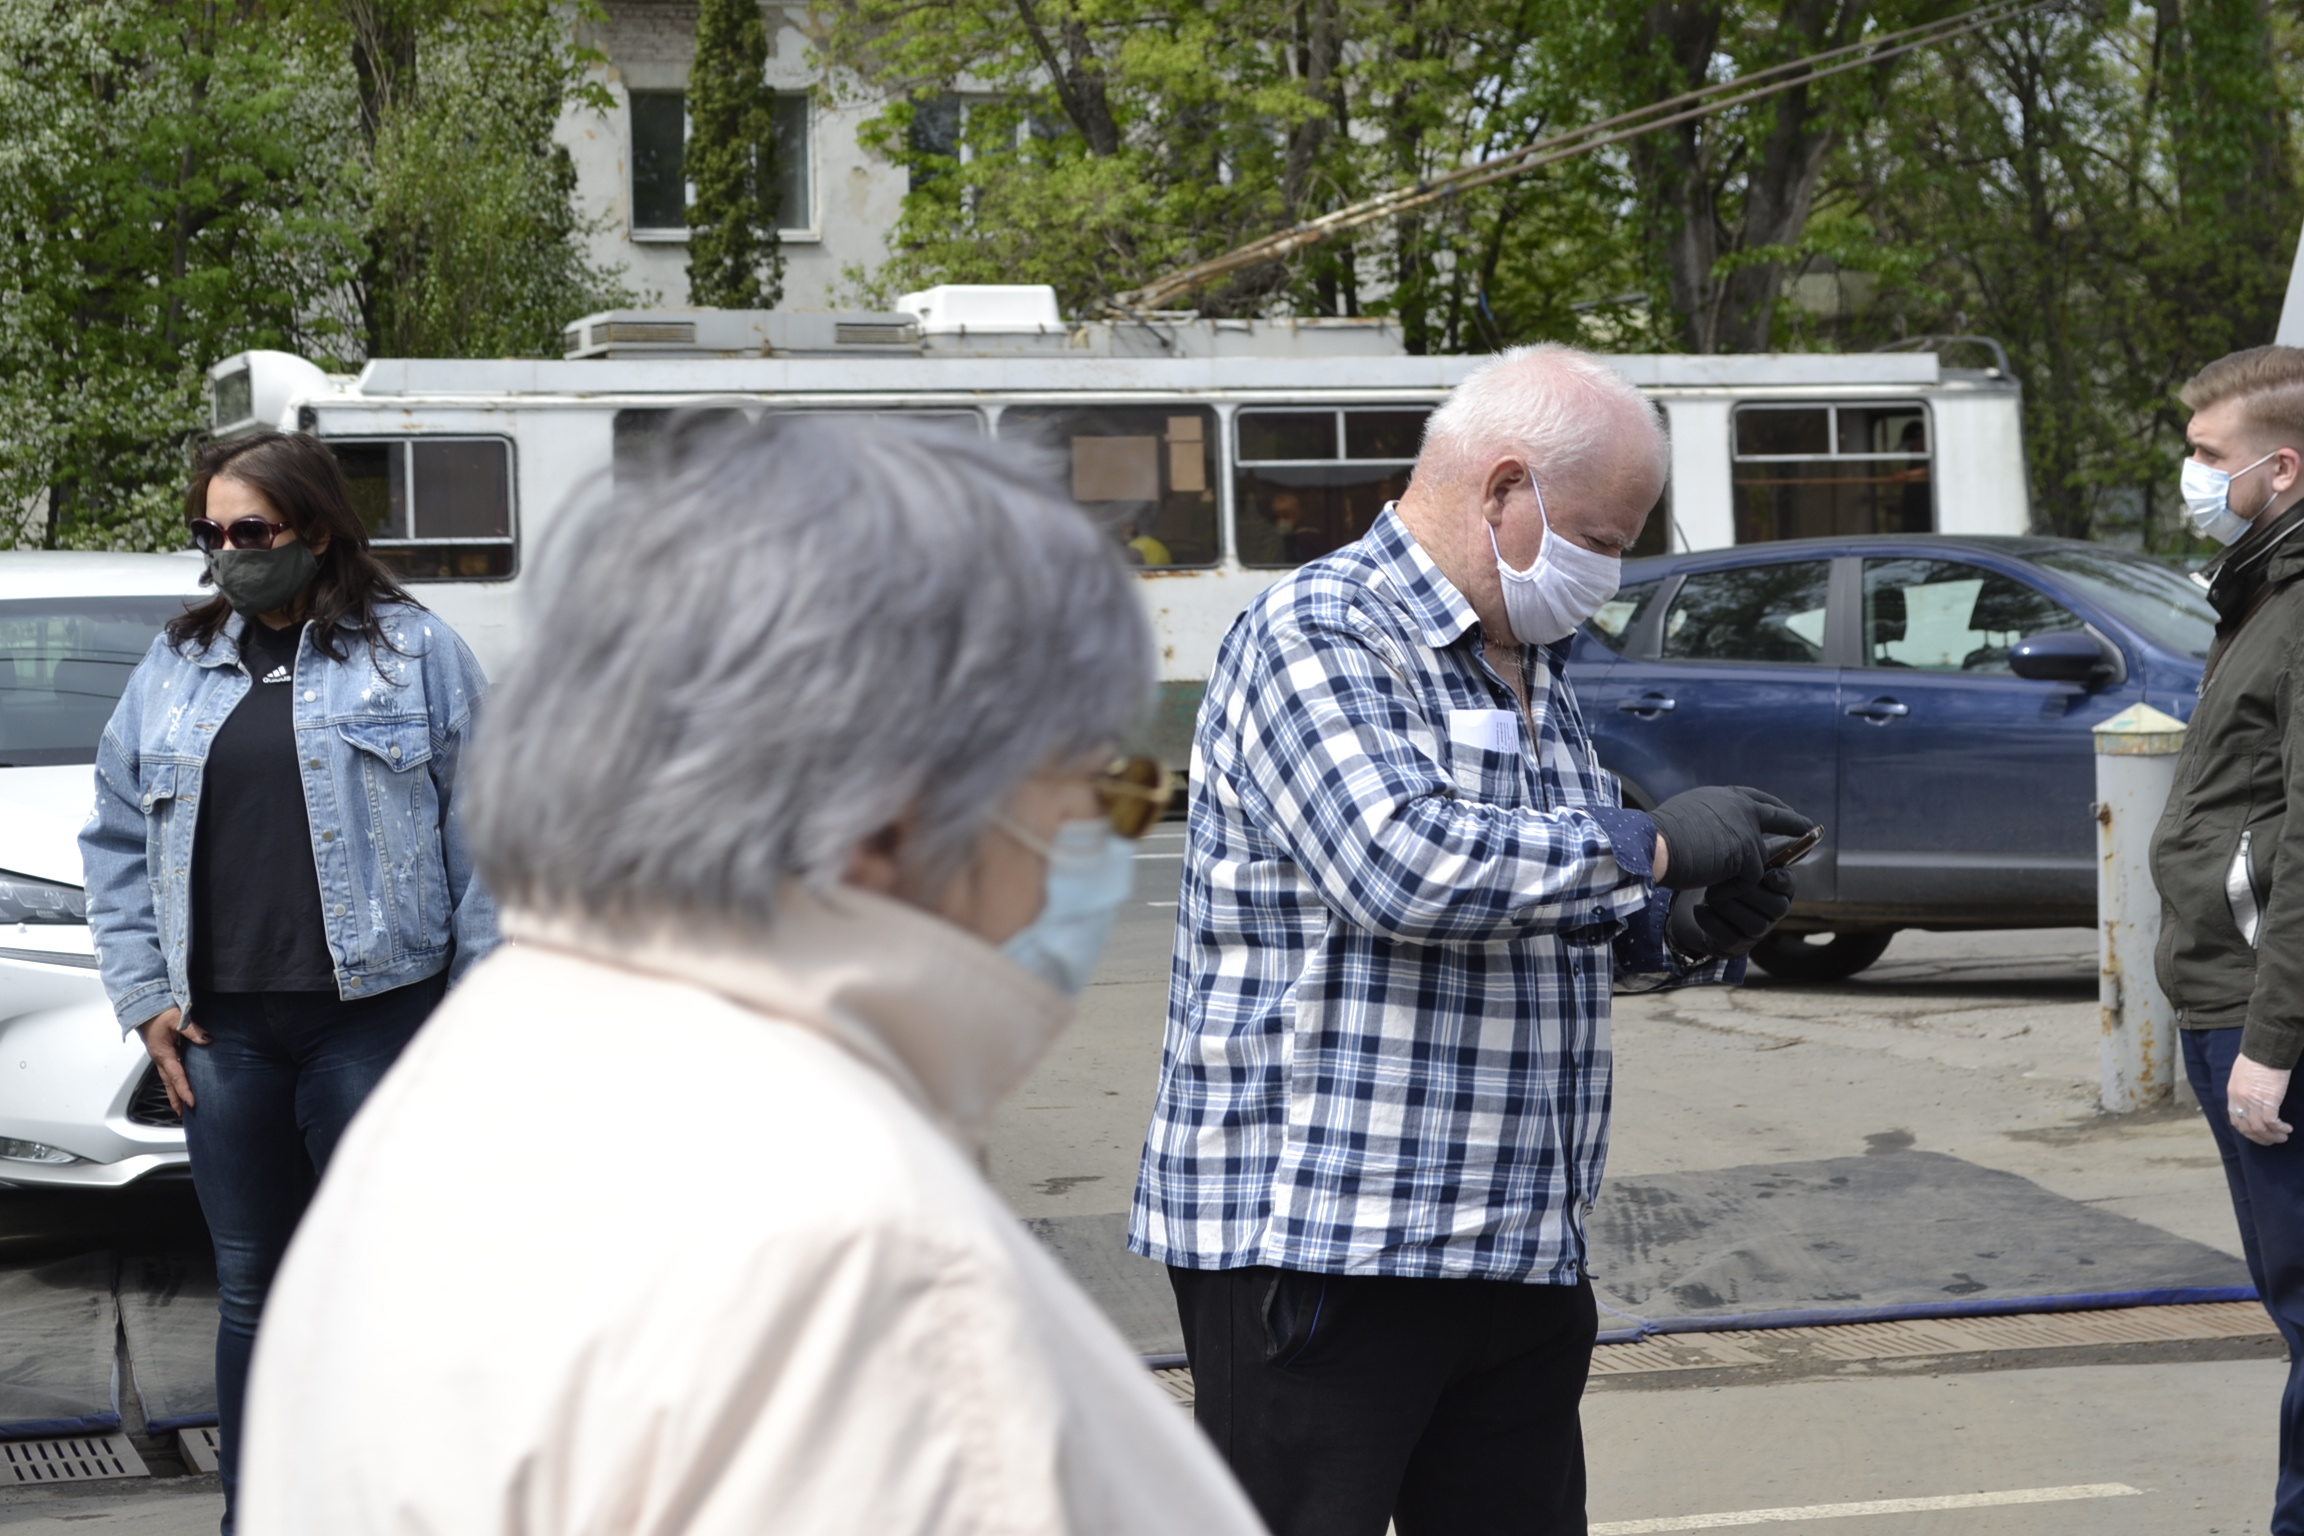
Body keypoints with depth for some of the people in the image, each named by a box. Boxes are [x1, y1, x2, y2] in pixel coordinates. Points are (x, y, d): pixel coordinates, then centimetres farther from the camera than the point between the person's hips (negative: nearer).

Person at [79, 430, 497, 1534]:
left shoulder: (412, 652, 1)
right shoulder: (177, 667, 13)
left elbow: (482, 830, -2)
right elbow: (118, 841, 17)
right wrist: (144, 993, 9)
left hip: (374, 1018, -4)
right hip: (223, 1030, 4)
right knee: (251, 1291, 11)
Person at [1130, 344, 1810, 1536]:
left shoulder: (1530, 663, 19)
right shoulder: (1318, 633, -10)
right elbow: (1398, 866, -26)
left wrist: (1680, 931, 5)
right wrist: (1652, 846, -17)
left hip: (1517, 1246, 9)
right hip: (1312, 1244, -9)